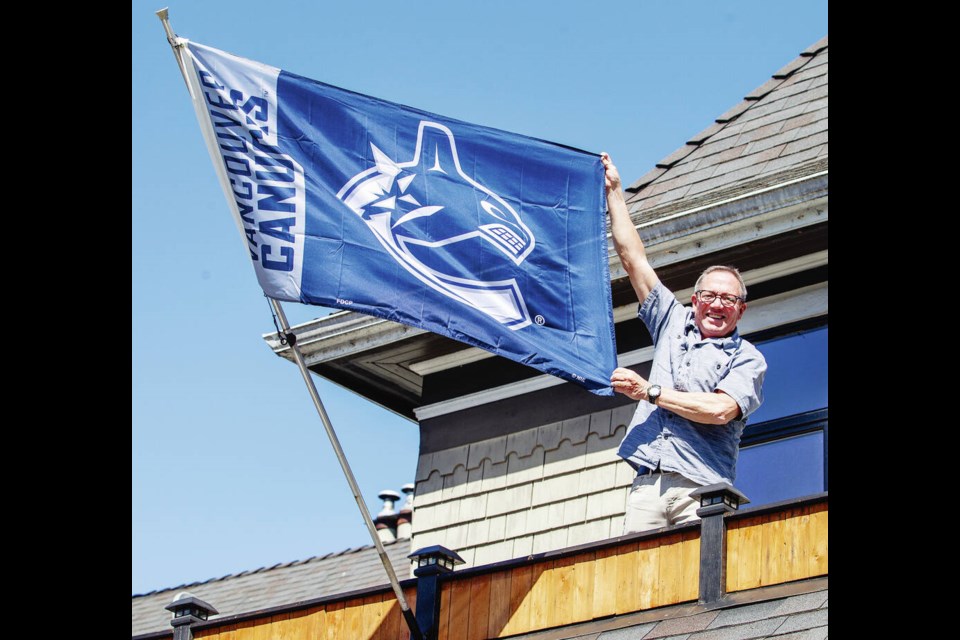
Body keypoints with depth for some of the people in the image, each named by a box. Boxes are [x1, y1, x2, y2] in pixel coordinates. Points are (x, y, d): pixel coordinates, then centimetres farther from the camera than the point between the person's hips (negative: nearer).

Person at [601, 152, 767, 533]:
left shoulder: (747, 358, 9)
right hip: (648, 486, 3)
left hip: (701, 491, -3)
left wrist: (650, 392, -3)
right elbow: (633, 259, 24)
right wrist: (614, 192, 25)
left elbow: (720, 410, -8)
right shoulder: (674, 323, 22)